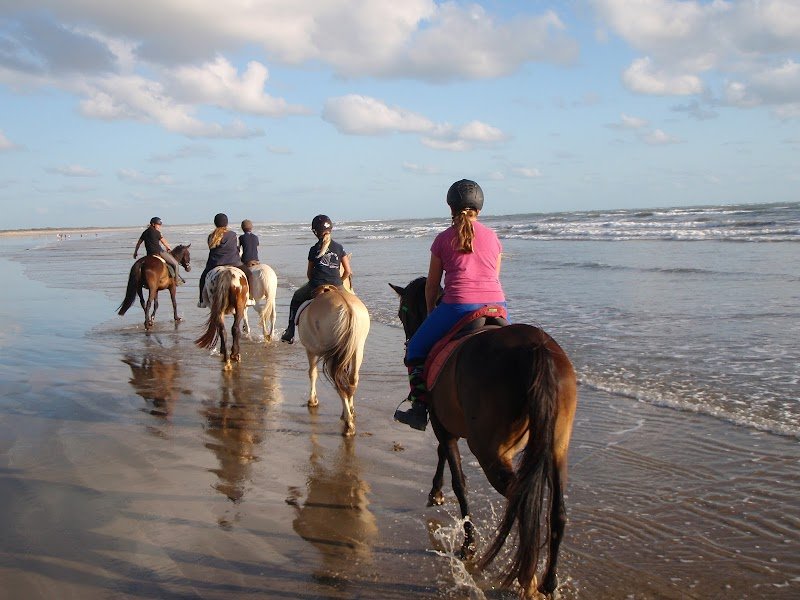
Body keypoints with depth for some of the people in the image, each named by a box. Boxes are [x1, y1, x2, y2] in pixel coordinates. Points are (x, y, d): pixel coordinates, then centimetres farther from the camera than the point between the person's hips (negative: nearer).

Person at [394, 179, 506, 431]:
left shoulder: (443, 239, 7)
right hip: (496, 305, 3)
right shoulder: (492, 236, 13)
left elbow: (432, 285, 12)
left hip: (458, 306, -3)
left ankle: (419, 409, 10)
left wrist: (430, 312, 28)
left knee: (416, 348, 15)